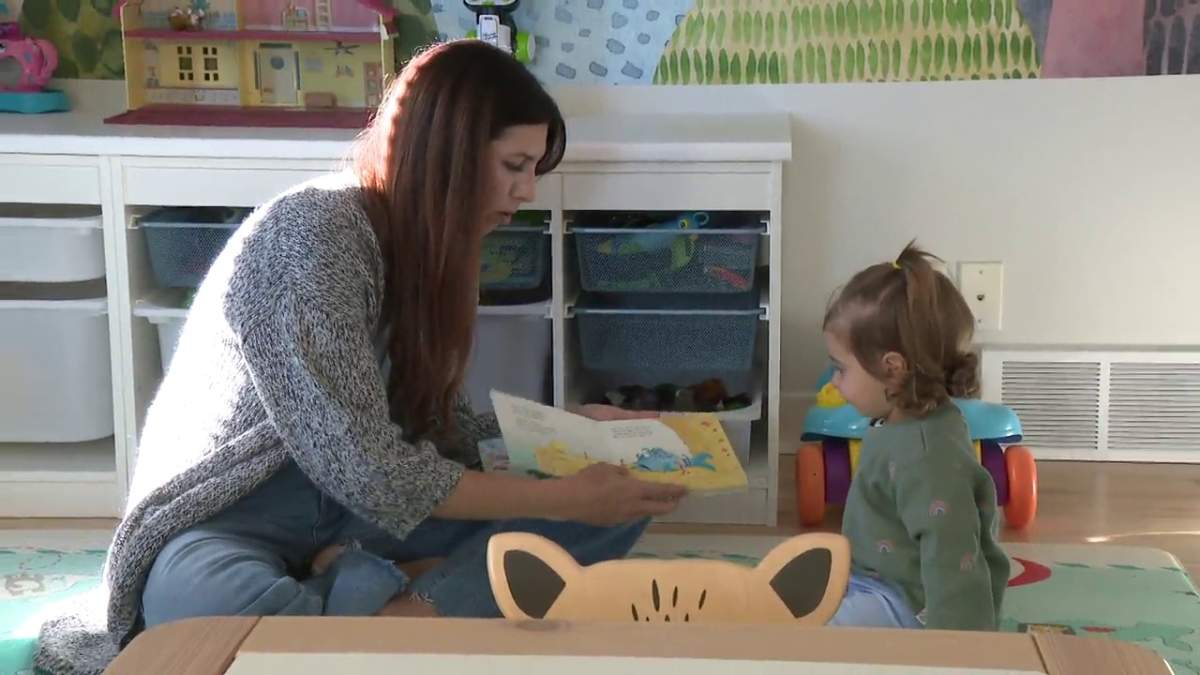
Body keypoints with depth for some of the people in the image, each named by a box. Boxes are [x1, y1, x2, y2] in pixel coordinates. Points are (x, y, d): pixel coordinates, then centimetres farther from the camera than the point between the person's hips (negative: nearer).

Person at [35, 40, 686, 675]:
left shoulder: (424, 244, 5)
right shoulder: (312, 236, -22)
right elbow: (371, 475, -24)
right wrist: (566, 499, -20)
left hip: (363, 502, 8)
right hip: (239, 517, -7)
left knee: (619, 497, -8)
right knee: (197, 603, -45)